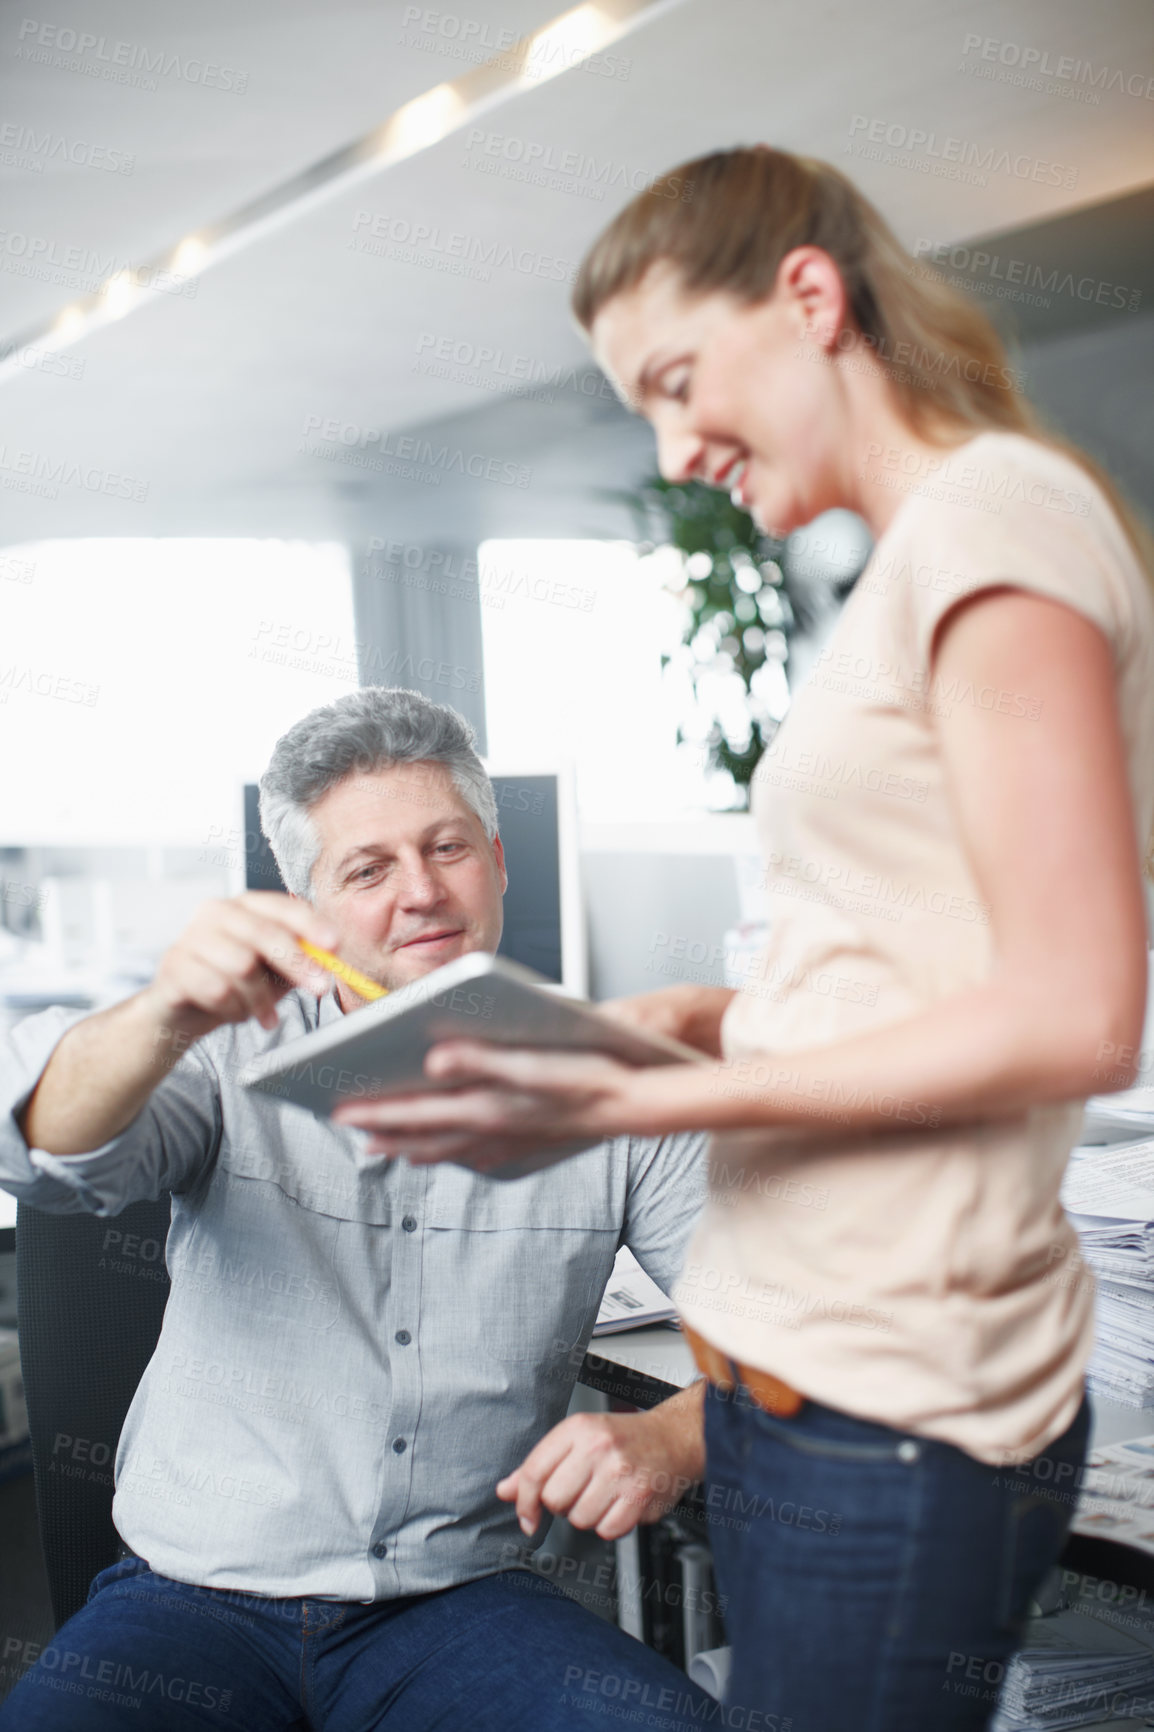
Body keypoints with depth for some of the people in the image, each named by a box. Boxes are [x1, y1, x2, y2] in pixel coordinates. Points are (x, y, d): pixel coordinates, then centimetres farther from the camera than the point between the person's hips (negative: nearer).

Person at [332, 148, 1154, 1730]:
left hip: (881, 1404, -8)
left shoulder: (995, 506, -12)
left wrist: (651, 1100, -19)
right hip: (811, 1356, 9)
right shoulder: (917, 567, 16)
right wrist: (717, 1014, 5)